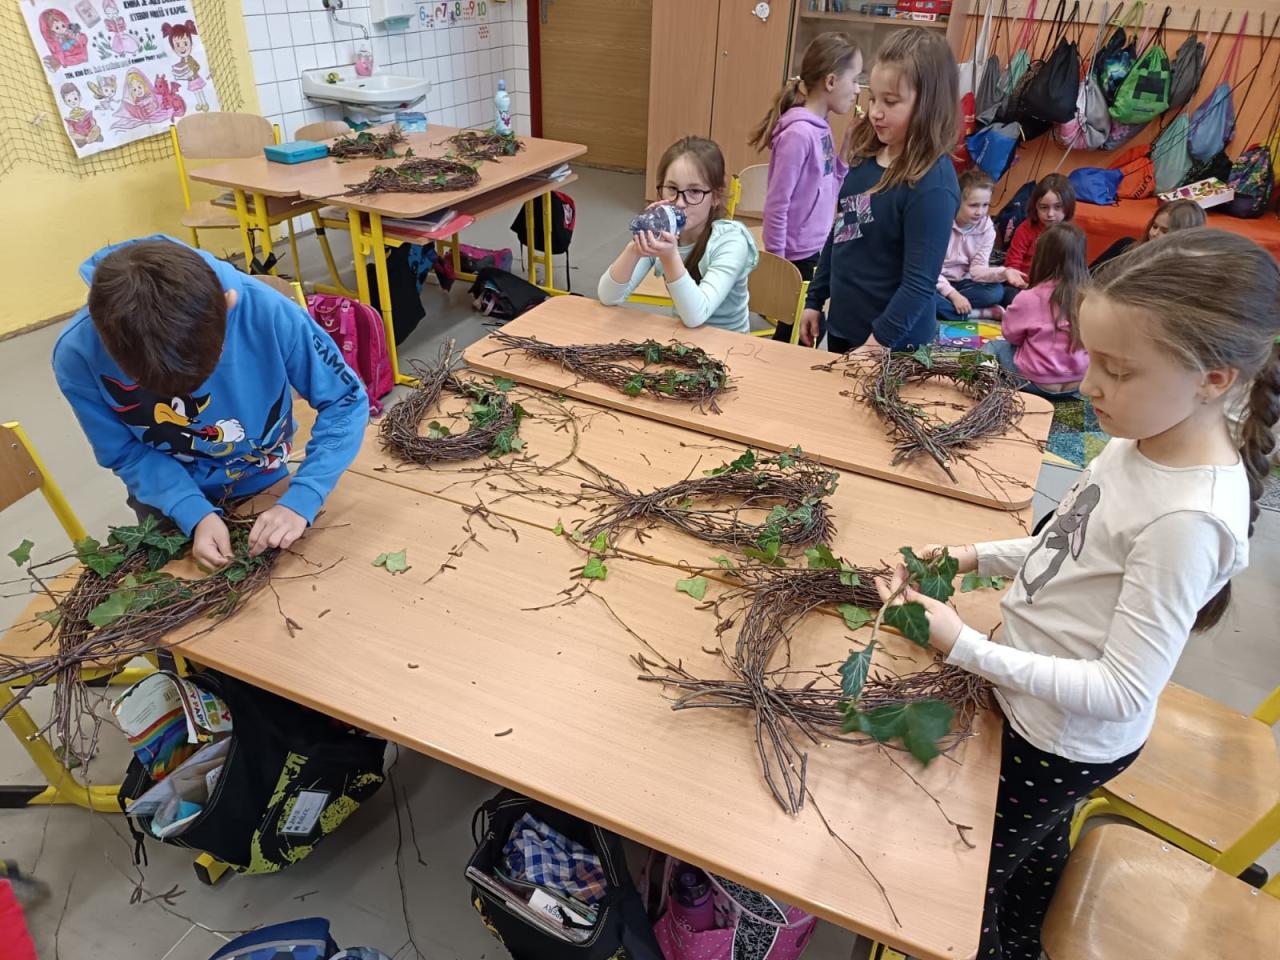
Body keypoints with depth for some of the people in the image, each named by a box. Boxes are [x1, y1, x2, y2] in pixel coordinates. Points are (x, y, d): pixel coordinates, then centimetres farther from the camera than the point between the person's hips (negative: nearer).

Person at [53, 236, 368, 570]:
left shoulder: (268, 312, -35)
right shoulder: (78, 355, -29)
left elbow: (345, 402, -24)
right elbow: (129, 455, -15)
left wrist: (300, 502, -32)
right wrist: (195, 515, -31)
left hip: (264, 486, 0)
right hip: (170, 503, 1)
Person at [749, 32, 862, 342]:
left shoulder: (821, 127, 6)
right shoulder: (799, 133, -19)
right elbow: (776, 206, -19)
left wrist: (848, 144, 2)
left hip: (818, 252, 8)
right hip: (797, 257, -8)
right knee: (795, 336, 5)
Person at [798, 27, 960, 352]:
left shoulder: (933, 184, -21)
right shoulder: (865, 157, 2)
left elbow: (919, 283, -23)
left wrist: (879, 341, -24)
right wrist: (815, 300, 14)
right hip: (842, 326, 8)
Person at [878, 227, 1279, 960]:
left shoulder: (1189, 519, -33)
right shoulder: (1146, 440, -9)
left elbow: (1121, 693, -29)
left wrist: (966, 646, -32)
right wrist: (975, 557, -5)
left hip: (1066, 744, -7)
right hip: (1042, 712, 7)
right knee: (1035, 854, 32)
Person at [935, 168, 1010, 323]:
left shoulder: (987, 227, -4)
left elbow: (977, 269, -9)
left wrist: (1004, 272, -29)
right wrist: (953, 295, -26)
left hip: (962, 282, 3)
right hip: (937, 282, -3)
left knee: (996, 291, -23)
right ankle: (985, 313, -26)